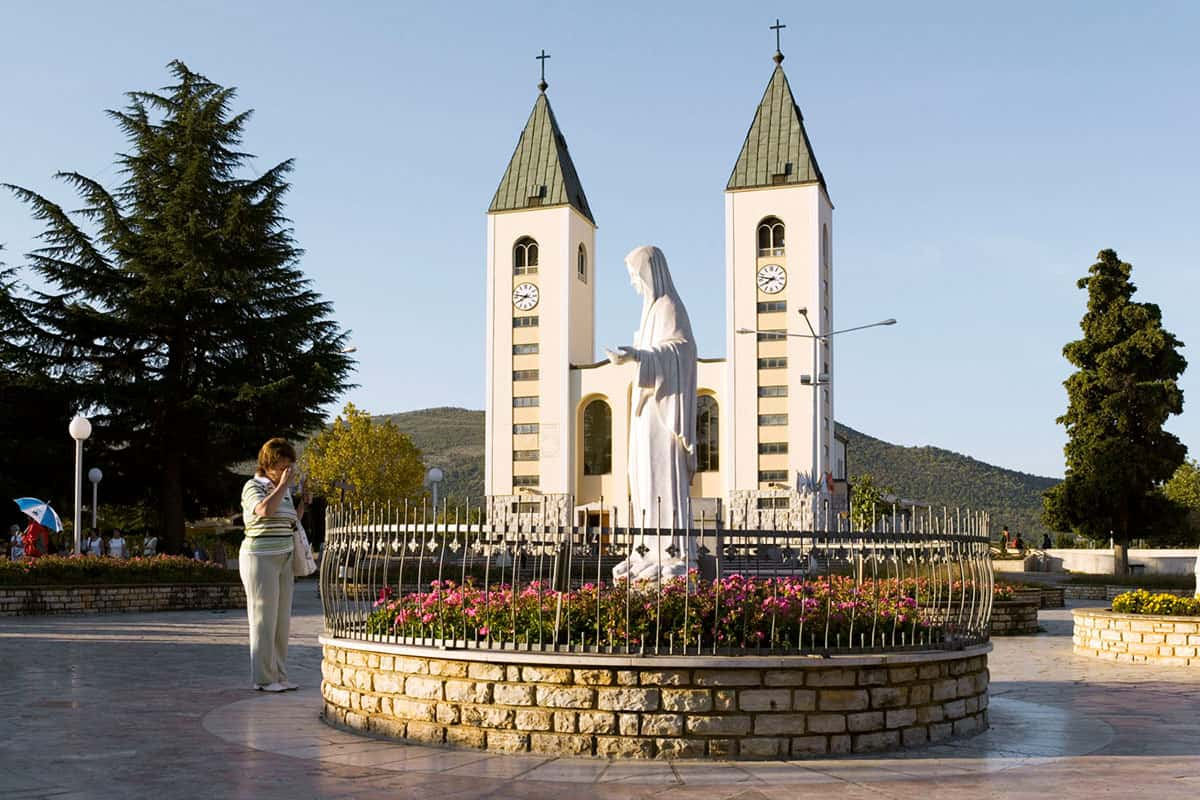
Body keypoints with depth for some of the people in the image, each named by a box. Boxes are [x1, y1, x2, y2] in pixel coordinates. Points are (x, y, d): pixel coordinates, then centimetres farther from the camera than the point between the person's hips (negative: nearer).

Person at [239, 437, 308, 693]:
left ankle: (280, 676, 13)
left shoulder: (284, 490, 15)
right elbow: (266, 510, -28)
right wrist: (283, 485, -19)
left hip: (283, 559, 8)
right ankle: (263, 679, 1)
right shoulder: (253, 486, -8)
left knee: (282, 620, 8)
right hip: (260, 558, -8)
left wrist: (304, 502, 11)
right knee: (264, 619, -4)